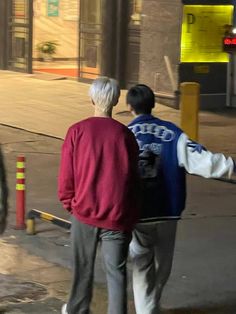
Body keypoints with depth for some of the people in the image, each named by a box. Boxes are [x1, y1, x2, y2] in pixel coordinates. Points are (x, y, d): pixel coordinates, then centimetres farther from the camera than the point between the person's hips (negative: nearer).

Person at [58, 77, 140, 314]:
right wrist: (129, 212, 14)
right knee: (116, 271, 7)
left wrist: (69, 203, 12)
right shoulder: (125, 135, -6)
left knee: (83, 268, 19)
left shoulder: (77, 131, -8)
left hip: (85, 213, 1)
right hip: (117, 216, -1)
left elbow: (66, 176, -5)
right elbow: (133, 178, 0)